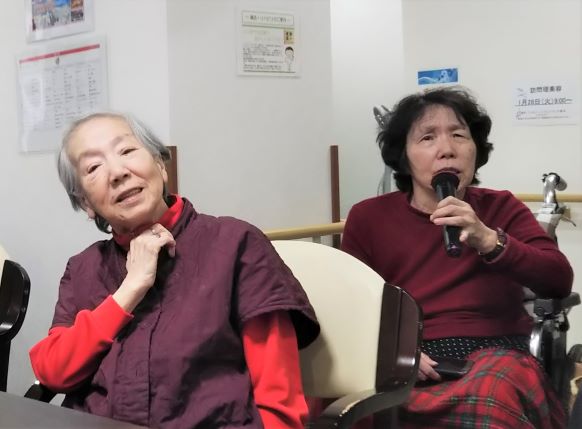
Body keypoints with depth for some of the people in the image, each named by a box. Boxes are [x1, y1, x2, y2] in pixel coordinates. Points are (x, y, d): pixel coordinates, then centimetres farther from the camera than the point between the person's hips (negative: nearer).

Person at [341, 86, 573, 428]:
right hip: (412, 366, 1)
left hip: (495, 352, 0)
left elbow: (560, 282, -6)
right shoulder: (368, 218, 9)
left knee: (490, 396, -37)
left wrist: (488, 240, -23)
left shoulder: (501, 208, 10)